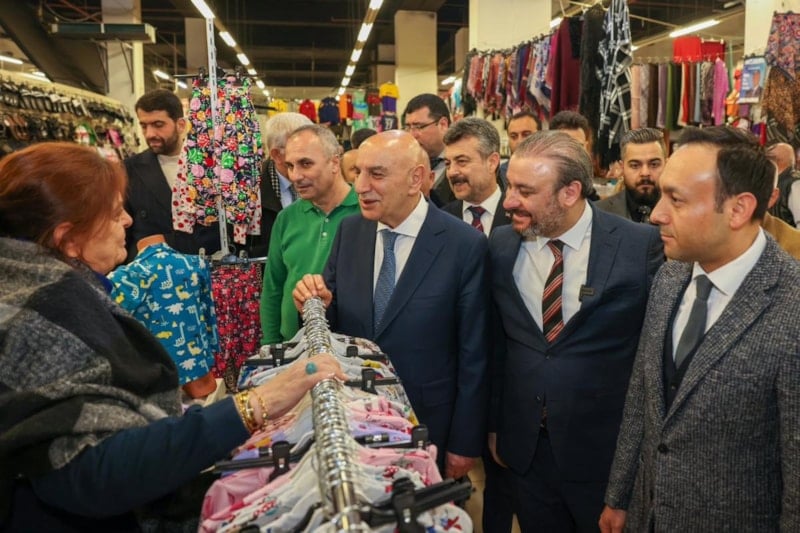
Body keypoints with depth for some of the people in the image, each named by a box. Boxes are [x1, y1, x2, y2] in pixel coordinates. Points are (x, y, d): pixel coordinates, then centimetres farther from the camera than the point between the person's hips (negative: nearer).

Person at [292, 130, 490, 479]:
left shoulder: (465, 245, -15)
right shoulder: (349, 231, -1)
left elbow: (473, 355, -11)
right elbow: (334, 324, 6)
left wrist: (465, 443, -6)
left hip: (426, 423, -3)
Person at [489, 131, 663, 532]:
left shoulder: (641, 246, -15)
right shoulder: (502, 244, -4)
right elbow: (496, 341, 4)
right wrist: (494, 423, 9)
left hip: (607, 447, -3)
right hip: (525, 445, 3)